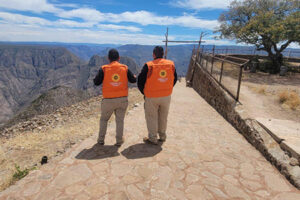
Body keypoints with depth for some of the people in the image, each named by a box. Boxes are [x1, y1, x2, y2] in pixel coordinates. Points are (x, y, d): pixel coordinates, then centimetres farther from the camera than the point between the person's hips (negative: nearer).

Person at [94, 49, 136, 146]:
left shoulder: (104, 69, -7)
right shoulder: (125, 68, -2)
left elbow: (96, 82, -4)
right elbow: (133, 80, 4)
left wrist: (96, 76, 16)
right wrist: (134, 76, 27)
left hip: (108, 100, -1)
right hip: (122, 99, 1)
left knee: (104, 119, 20)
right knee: (120, 120, 14)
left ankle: (101, 139, 25)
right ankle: (119, 140, 20)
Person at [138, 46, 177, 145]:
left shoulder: (148, 66, -13)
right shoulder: (171, 64, 0)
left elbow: (140, 82, -8)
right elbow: (174, 80, 10)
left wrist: (144, 92, 8)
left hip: (151, 97, -4)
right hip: (166, 96, 4)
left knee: (151, 117, 11)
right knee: (163, 117, 19)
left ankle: (152, 139, 20)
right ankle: (162, 136, 34)